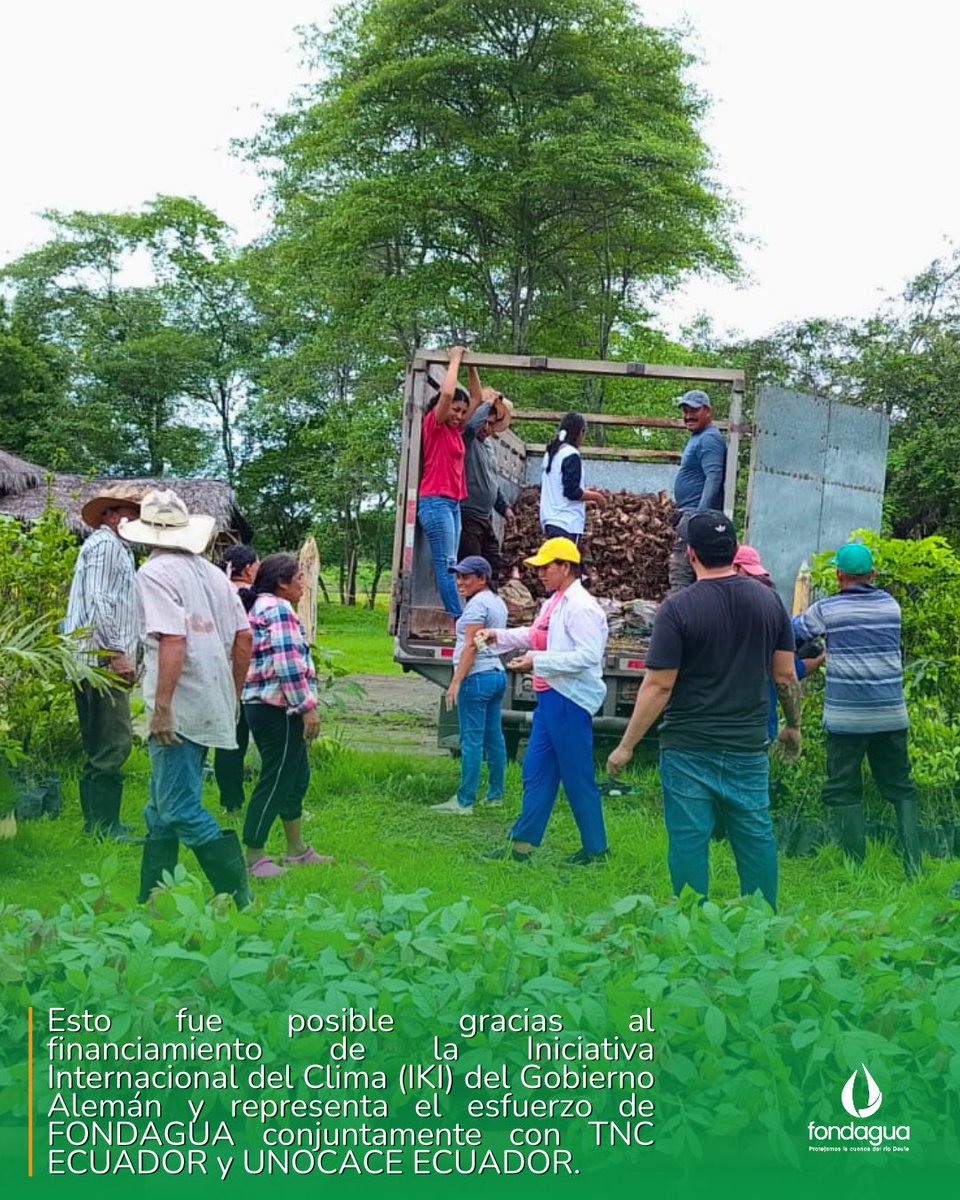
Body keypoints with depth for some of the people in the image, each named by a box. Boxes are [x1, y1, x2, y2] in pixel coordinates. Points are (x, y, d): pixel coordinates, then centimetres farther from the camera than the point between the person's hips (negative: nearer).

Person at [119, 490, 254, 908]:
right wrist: (232, 696, 21)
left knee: (180, 809, -6)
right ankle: (152, 901, 24)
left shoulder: (155, 573, -10)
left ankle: (238, 899, -8)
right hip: (211, 706, 9)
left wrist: (161, 707, -20)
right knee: (163, 807, 17)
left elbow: (172, 641, -21)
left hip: (179, 709, -9)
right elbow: (244, 637, 12)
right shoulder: (211, 572, 13)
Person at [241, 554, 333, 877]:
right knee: (275, 781, -5)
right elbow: (289, 664, -21)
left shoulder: (262, 607, 19)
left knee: (297, 777, 18)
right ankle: (253, 858, 0)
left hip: (262, 704, 11)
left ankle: (297, 850, 26)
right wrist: (308, 706, -18)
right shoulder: (279, 609, -14)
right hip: (278, 709, -11)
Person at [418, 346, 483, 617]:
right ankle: (458, 620, -16)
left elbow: (477, 398, 24)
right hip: (435, 502, -8)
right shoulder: (434, 425, -4)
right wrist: (455, 359, -8)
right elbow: (447, 392, -20)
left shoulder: (456, 430, 16)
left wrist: (471, 366, 15)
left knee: (448, 565, 2)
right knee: (446, 564, -11)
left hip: (453, 503, 8)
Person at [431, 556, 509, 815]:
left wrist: (456, 681, -19)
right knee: (493, 737, 13)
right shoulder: (498, 602, 16)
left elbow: (471, 645, -18)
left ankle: (464, 802, -8)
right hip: (497, 674, 10)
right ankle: (495, 795, 20)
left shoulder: (477, 604, -13)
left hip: (476, 677, -10)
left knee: (471, 740, -8)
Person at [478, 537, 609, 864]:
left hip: (570, 701, -10)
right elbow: (536, 636, 27)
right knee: (536, 772, 13)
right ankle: (521, 845, 19)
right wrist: (498, 636, 16)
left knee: (578, 778, -1)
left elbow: (588, 655, -25)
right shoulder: (554, 603, 14)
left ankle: (596, 850, 11)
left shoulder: (580, 607, -17)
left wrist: (537, 661, -24)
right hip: (550, 698, 10)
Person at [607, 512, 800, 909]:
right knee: (756, 837, 13)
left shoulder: (677, 607, -11)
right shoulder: (768, 600, 2)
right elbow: (786, 675, 7)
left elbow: (659, 685, -12)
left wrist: (626, 746, -5)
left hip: (688, 747, -4)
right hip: (749, 744, 4)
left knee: (688, 839, 3)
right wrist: (794, 726, 22)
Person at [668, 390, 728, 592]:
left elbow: (713, 479, -22)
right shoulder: (698, 438, 21)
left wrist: (699, 517, -30)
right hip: (689, 514, 11)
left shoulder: (709, 439, -11)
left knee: (680, 573, -14)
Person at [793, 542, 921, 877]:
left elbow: (792, 632, 10)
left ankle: (857, 867, 1)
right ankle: (913, 865, 6)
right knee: (900, 788, 12)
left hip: (846, 717, -3)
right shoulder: (891, 605, 6)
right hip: (891, 714, 4)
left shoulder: (826, 610, -6)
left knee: (843, 791, 4)